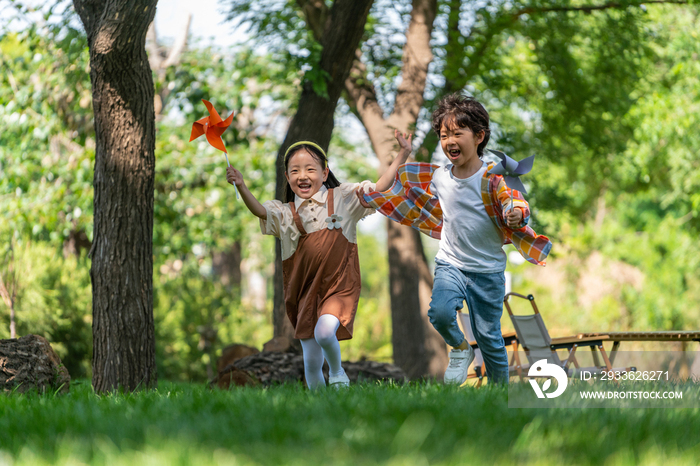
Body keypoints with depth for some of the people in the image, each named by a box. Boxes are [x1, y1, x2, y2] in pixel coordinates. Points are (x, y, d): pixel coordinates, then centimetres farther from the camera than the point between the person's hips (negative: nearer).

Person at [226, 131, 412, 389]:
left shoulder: (342, 198, 3)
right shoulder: (285, 214, 3)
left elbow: (379, 188, 1)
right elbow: (260, 210, -15)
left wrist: (402, 155, -6)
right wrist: (242, 187, -33)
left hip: (339, 286, -3)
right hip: (305, 292, 3)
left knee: (324, 332, -29)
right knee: (311, 363, 2)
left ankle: (337, 372, 1)